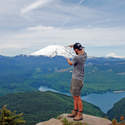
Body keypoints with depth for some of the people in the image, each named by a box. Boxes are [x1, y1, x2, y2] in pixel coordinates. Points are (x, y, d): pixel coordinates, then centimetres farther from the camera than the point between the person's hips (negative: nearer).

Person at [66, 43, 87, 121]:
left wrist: (68, 59, 21)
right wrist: (74, 45, 29)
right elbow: (82, 49, 29)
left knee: (77, 97, -4)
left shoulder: (77, 57, -20)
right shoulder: (84, 55, 3)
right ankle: (75, 112, 27)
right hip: (75, 78, 10)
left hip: (77, 79, -10)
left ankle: (80, 115, 5)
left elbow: (70, 63, 1)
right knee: (75, 96, 16)